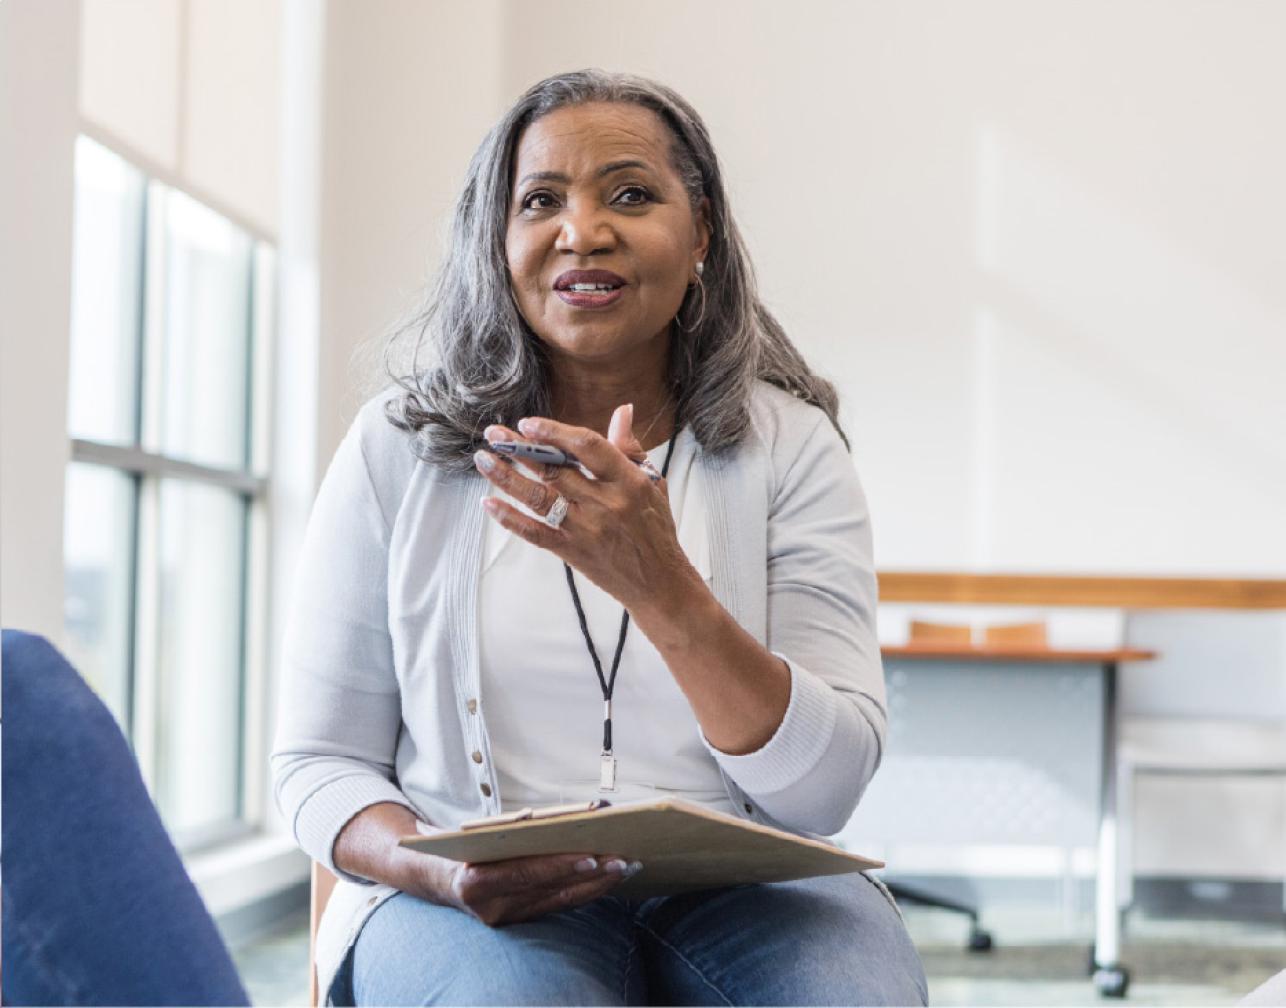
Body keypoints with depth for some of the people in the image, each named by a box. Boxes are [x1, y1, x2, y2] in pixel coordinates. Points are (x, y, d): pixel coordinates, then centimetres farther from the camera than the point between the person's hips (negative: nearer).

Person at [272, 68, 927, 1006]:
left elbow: (825, 790, -3)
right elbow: (320, 760, 8)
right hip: (487, 901, 0)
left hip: (738, 888, 0)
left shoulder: (789, 447, 6)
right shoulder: (396, 451, 6)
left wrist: (661, 586, -18)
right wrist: (436, 869, -15)